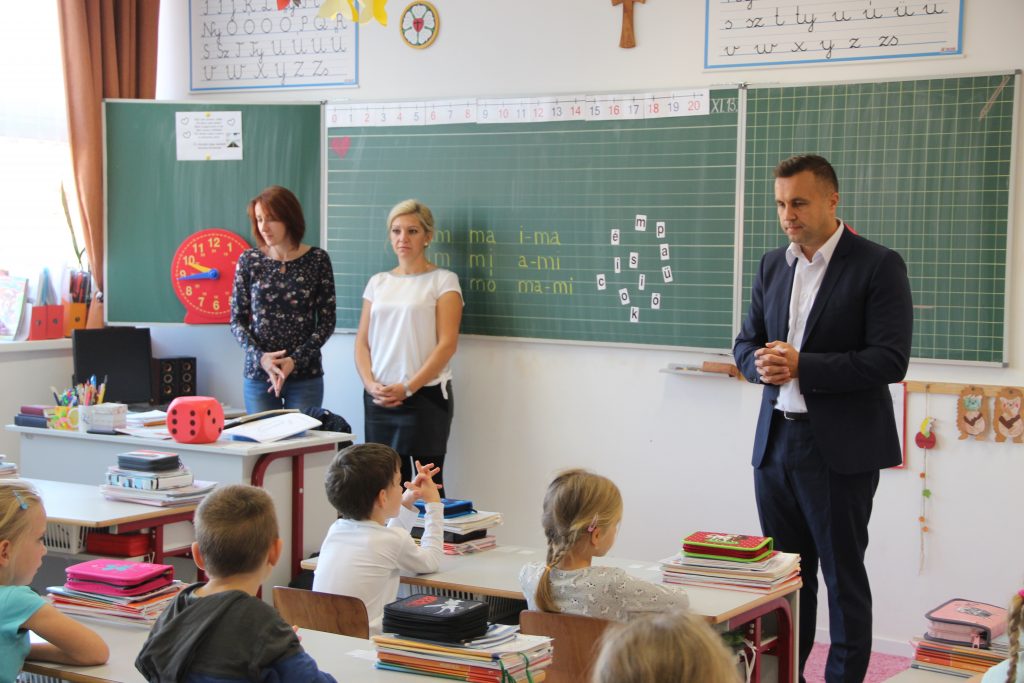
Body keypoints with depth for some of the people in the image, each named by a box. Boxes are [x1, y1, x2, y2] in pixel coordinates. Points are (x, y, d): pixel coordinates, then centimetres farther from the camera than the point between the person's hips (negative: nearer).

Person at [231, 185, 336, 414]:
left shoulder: (317, 260, -1)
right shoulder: (249, 260, 1)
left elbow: (327, 321, -1)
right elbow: (237, 320, 4)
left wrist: (295, 360, -13)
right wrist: (260, 357, -13)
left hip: (305, 374, -1)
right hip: (258, 373, 1)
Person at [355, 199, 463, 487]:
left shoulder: (443, 280, 0)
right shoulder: (378, 282, 14)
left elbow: (447, 344, -8)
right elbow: (362, 342, 11)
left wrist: (408, 388, -14)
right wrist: (370, 384, -6)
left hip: (426, 396, -4)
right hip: (379, 398, 4)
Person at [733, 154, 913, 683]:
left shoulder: (878, 266, -9)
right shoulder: (772, 266, 11)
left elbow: (890, 360, -16)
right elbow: (746, 343, 16)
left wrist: (802, 366, -20)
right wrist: (762, 364, -8)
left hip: (840, 449, -6)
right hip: (776, 441, 6)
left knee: (842, 576, 4)